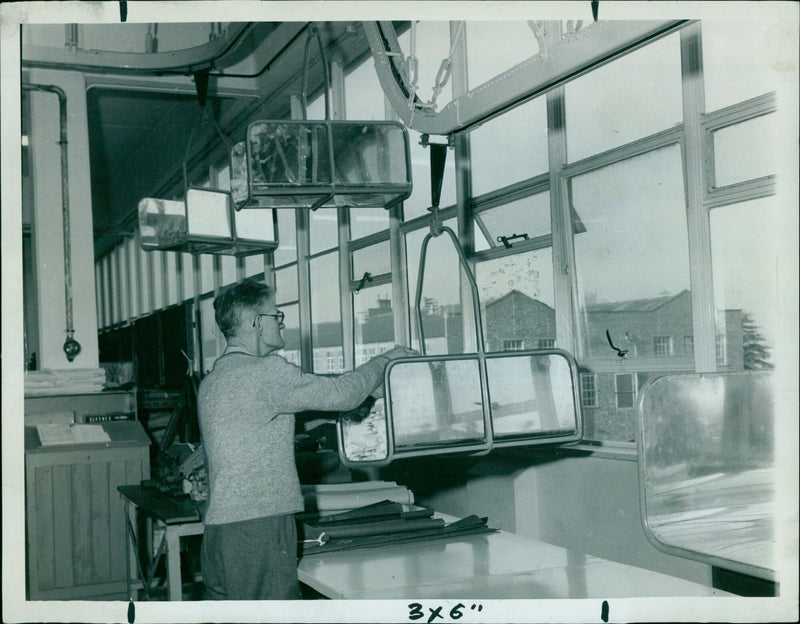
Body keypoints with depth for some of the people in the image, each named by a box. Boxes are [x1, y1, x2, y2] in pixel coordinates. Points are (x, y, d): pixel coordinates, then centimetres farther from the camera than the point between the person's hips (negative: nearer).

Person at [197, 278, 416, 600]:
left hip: (217, 527, 9)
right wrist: (384, 359, 8)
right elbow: (342, 393, -9)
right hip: (260, 528, -9)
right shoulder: (266, 371, -12)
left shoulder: (209, 383, 16)